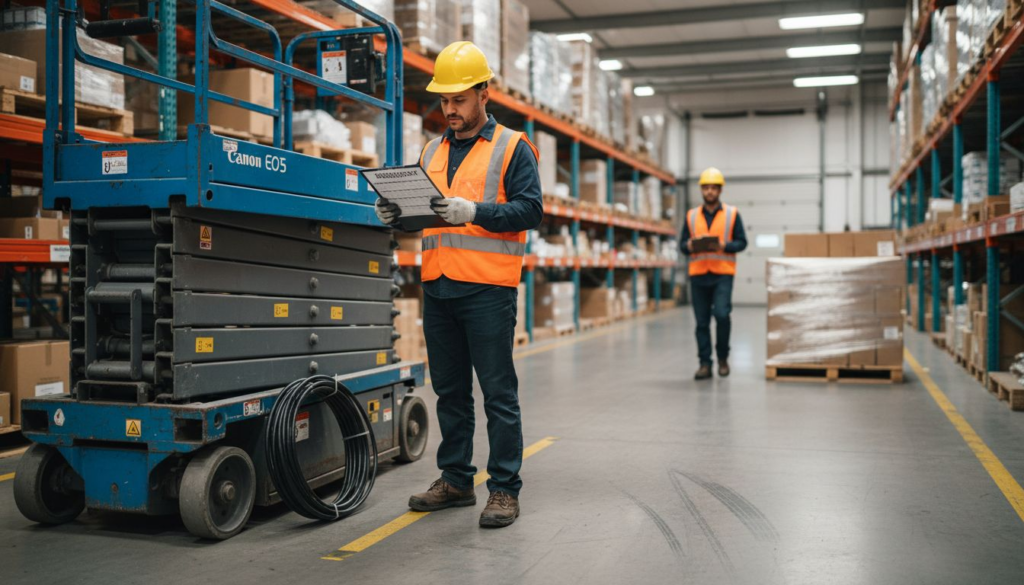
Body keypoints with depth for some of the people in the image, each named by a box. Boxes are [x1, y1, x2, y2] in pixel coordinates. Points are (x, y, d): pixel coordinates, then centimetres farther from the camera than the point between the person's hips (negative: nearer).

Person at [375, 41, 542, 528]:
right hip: (437, 286, 6)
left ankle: (504, 490, 6)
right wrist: (398, 214, -1)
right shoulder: (432, 151, 19)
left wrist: (475, 211, -21)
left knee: (498, 393, -1)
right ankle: (455, 479, 25)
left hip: (488, 289, -6)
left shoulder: (512, 148, 1)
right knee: (449, 390, 13)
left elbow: (530, 210, -9)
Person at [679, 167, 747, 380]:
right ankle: (704, 364, 12)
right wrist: (690, 246, -11)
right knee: (702, 321, 4)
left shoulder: (732, 214, 5)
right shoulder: (691, 216, 10)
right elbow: (682, 245, 11)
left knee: (721, 314, -14)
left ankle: (723, 357, 8)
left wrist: (723, 246, -15)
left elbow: (742, 242, 3)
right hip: (698, 274, 2)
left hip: (723, 274, -2)